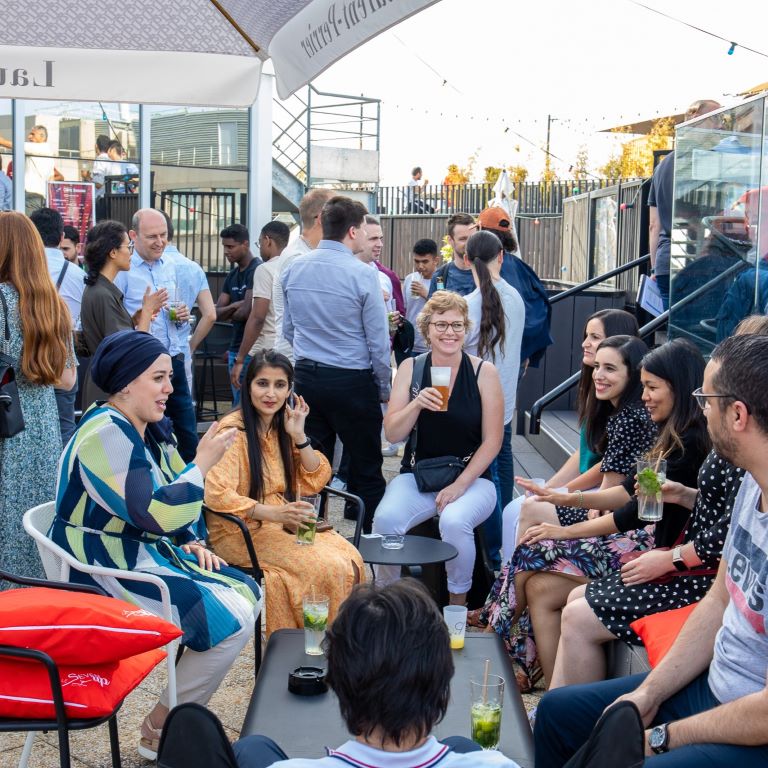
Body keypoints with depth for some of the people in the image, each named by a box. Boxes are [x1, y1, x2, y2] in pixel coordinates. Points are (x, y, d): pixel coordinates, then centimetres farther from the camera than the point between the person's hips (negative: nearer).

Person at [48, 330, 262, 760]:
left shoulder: (152, 427, 8)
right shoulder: (106, 435, -23)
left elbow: (174, 498, 19)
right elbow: (154, 517, -30)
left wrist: (192, 543, 3)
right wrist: (202, 463, -22)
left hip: (148, 553, 10)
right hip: (109, 571, -10)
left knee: (249, 595, 7)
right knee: (232, 621, -17)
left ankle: (186, 701, 13)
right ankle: (160, 731, -1)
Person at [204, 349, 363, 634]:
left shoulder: (282, 425, 10)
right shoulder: (233, 430, -13)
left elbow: (316, 481, 10)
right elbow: (216, 494, -22)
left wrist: (299, 436, -5)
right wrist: (272, 512, -32)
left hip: (285, 523, 7)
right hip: (241, 531, -7)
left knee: (351, 560, -18)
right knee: (326, 567, -25)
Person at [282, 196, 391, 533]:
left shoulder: (294, 269, 3)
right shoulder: (362, 274, -14)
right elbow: (378, 341, -10)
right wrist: (384, 388, 2)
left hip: (306, 377, 5)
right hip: (352, 381, -5)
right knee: (367, 470, 5)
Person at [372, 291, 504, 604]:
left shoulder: (484, 372, -3)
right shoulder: (411, 368, 4)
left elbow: (492, 441, -4)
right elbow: (392, 434, 0)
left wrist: (459, 485, -13)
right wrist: (417, 404, -19)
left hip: (471, 478, -2)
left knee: (454, 521, -34)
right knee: (386, 518, -28)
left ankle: (457, 606, -9)